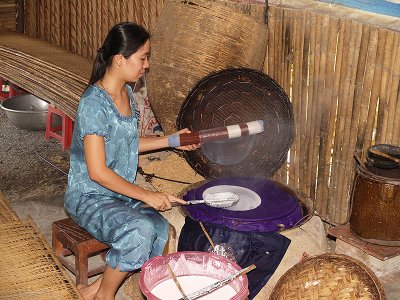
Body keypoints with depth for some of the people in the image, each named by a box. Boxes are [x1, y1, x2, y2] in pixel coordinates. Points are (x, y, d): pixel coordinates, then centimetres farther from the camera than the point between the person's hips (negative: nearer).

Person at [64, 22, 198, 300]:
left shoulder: (127, 93, 6)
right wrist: (147, 196, -23)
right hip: (89, 198, -8)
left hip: (120, 195, 8)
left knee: (161, 231, -15)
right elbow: (97, 172, -24)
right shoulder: (94, 102, -22)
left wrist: (170, 140, 9)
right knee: (139, 229, -32)